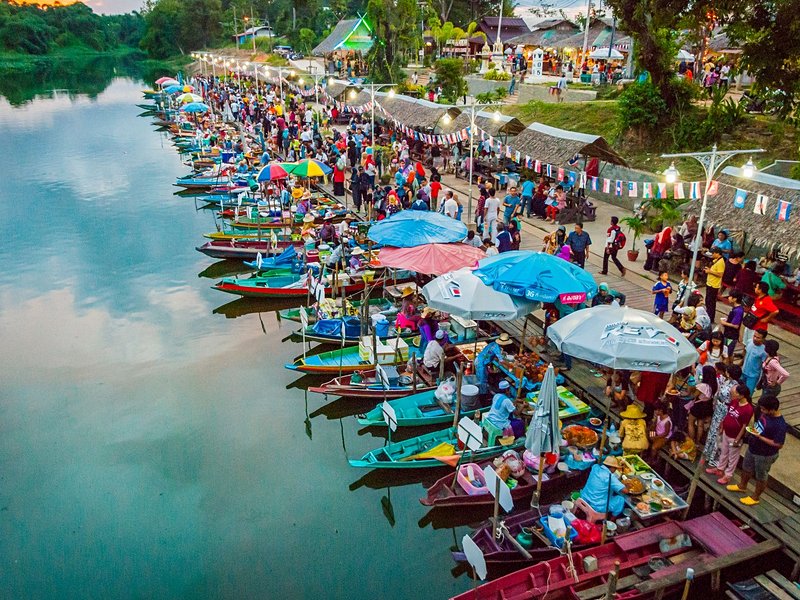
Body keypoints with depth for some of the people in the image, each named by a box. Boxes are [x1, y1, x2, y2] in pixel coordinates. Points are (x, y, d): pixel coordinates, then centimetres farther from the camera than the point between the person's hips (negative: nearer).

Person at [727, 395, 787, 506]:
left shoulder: (780, 425, -34)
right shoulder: (766, 414, -10)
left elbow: (778, 444, -29)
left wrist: (759, 437, -31)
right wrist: (753, 428, -5)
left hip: (765, 455, -8)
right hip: (752, 448, 8)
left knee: (761, 477, 16)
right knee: (746, 468, 28)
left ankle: (755, 497, 37)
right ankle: (742, 486, 53)